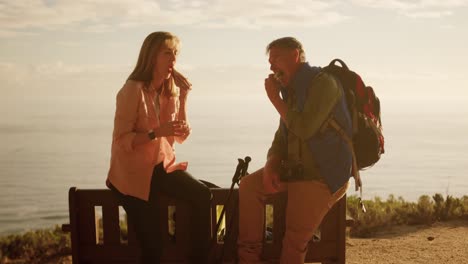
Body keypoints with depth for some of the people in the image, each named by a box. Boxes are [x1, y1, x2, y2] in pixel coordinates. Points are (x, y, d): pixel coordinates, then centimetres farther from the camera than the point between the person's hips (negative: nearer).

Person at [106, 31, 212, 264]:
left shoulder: (173, 89, 4)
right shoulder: (133, 90, -17)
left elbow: (180, 136, 3)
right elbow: (122, 141, -19)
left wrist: (182, 95, -6)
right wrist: (156, 132, -30)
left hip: (163, 165, 5)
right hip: (133, 172, -5)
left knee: (202, 195, -21)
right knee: (152, 244, -11)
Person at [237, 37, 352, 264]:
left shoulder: (323, 82, -13)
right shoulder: (291, 90, 14)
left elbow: (304, 129, -23)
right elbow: (281, 139, 15)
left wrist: (276, 99, -12)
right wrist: (270, 166, -4)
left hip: (325, 175, -8)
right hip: (295, 170, 8)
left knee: (295, 238, -15)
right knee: (249, 185, -8)